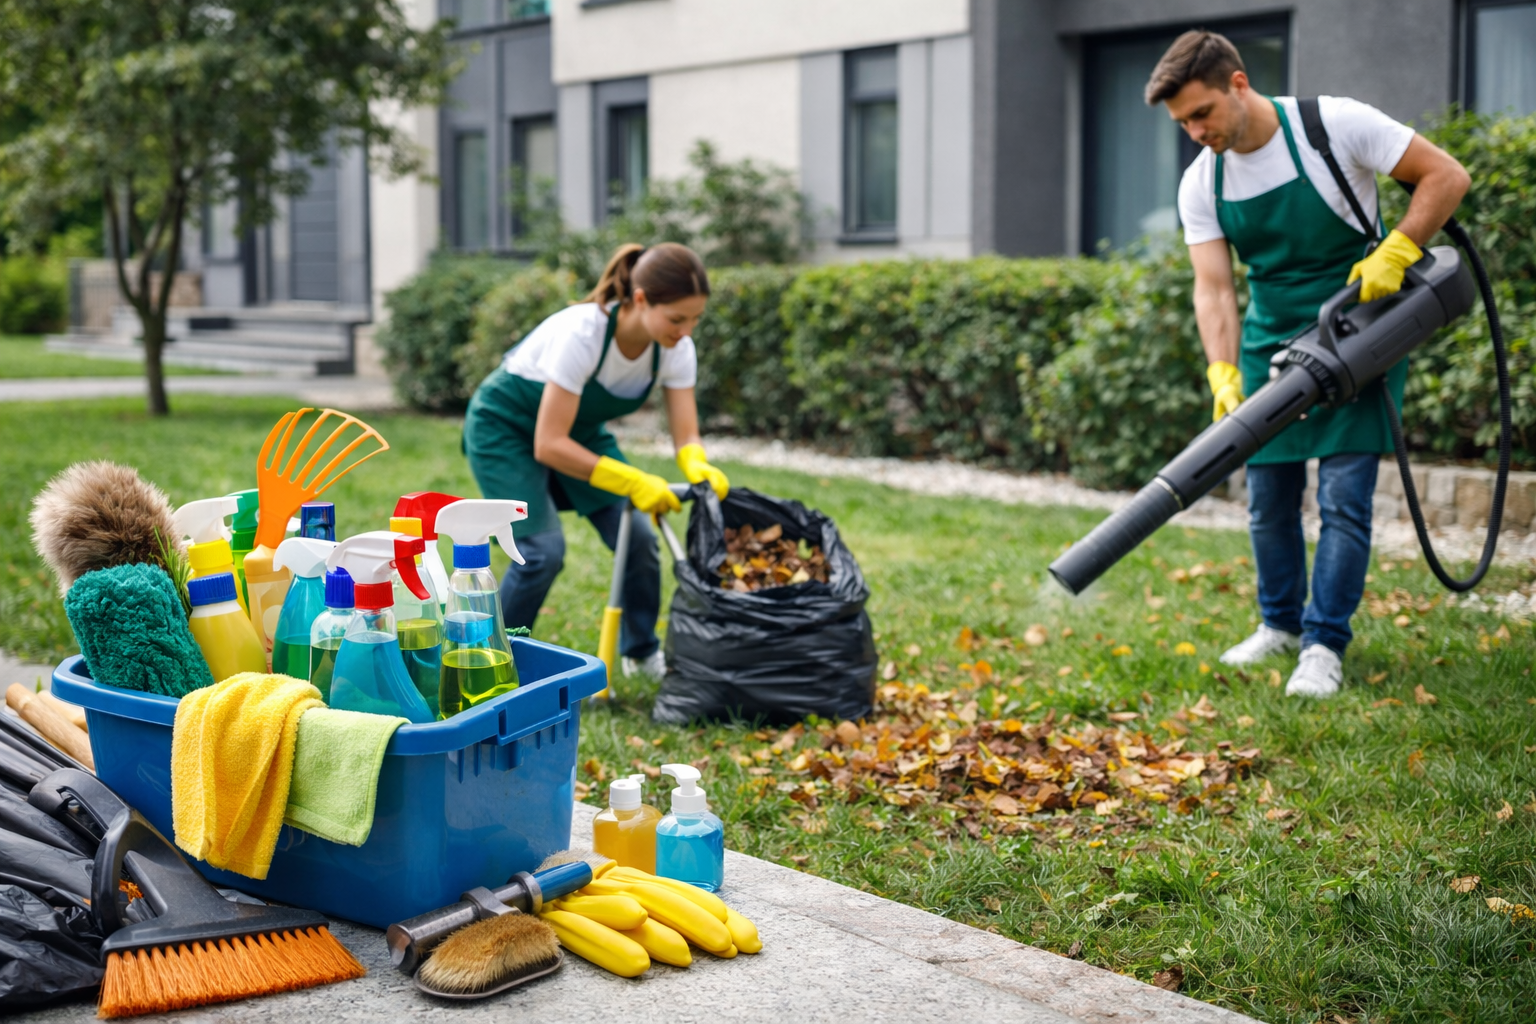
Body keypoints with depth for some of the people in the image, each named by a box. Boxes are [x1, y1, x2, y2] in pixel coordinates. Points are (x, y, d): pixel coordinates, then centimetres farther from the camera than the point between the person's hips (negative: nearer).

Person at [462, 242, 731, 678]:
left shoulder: (676, 348, -20)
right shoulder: (582, 332, -38)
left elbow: (686, 437, -16)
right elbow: (549, 445, -36)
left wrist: (700, 469, -40)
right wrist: (632, 481, -42)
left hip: (579, 427, 6)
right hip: (505, 426, -6)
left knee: (637, 535, -6)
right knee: (544, 549, -20)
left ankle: (642, 651, 18)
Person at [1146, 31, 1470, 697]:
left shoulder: (1336, 125, -17)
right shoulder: (1201, 184, -4)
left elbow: (1447, 176, -13)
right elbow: (1214, 288, -9)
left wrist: (1395, 254, -24)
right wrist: (1224, 375, -22)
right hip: (1270, 344, 5)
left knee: (1343, 498, -9)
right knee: (1269, 500, 9)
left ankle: (1324, 646, 0)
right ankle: (1281, 624, 27)